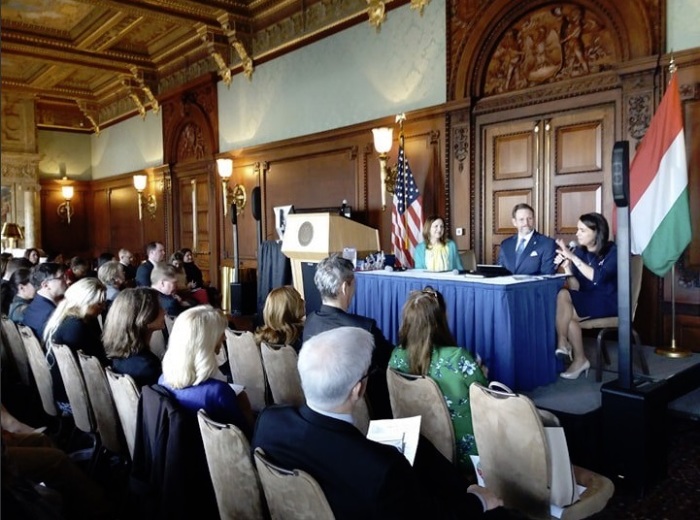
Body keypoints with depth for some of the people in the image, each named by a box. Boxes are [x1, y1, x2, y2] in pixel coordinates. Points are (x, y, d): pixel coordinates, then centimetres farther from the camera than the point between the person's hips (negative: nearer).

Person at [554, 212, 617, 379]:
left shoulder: (613, 251, -9)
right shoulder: (580, 252, 4)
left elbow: (598, 278, -26)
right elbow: (576, 288, 0)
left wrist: (573, 257, -28)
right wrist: (567, 267, -16)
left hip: (608, 302, -5)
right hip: (587, 300, 5)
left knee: (563, 296, -27)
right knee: (567, 314, -29)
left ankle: (563, 343, -11)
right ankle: (579, 359, -14)